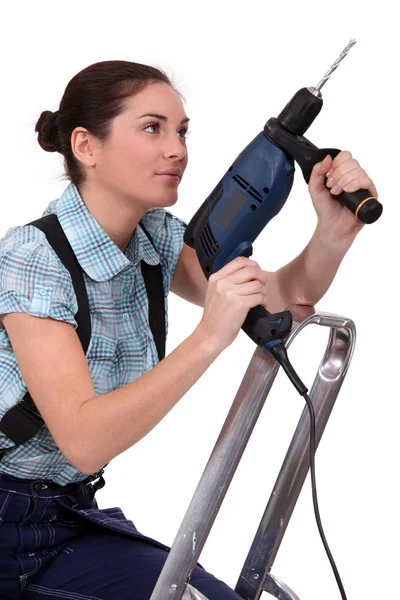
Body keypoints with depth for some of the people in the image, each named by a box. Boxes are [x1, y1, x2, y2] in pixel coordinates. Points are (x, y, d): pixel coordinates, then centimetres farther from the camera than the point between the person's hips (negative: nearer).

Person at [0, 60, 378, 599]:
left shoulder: (156, 236, -1)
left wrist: (335, 229, -21)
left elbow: (281, 299, -1)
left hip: (72, 511, 7)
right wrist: (209, 338, -40)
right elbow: (83, 440, -32)